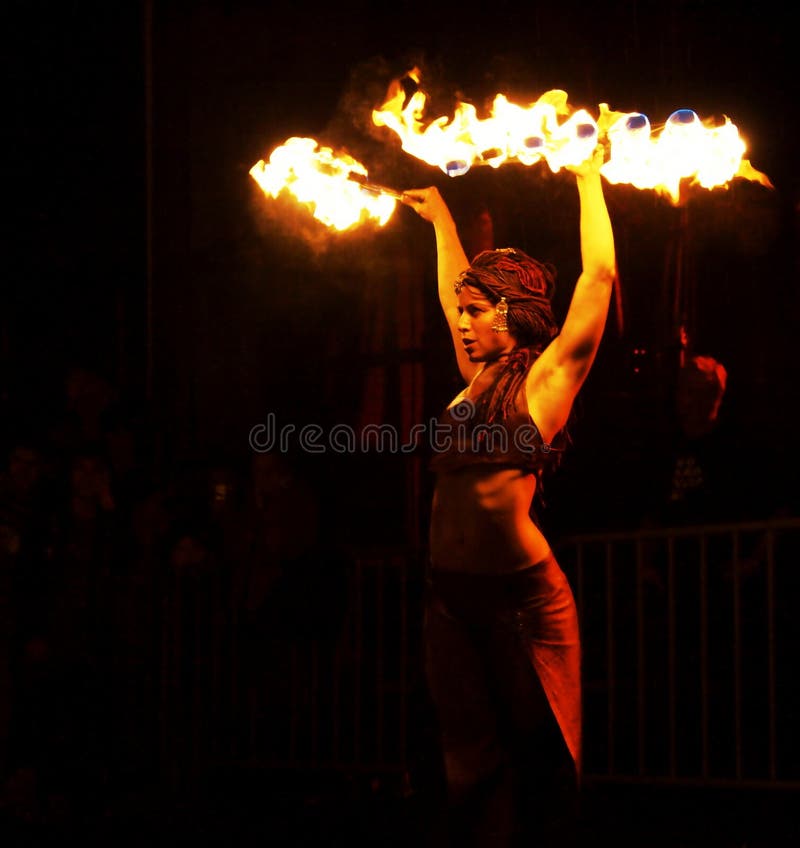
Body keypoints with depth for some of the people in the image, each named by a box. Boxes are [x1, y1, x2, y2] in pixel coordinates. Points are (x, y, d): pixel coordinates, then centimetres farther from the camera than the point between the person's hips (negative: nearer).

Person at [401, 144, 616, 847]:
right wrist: (439, 216, 40)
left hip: (523, 597, -6)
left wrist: (590, 180, 6)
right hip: (452, 597, 6)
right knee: (473, 761, 9)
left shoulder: (546, 379, 0)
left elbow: (600, 274, -2)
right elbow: (453, 292, 32)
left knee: (541, 758, 1)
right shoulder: (478, 379, 16)